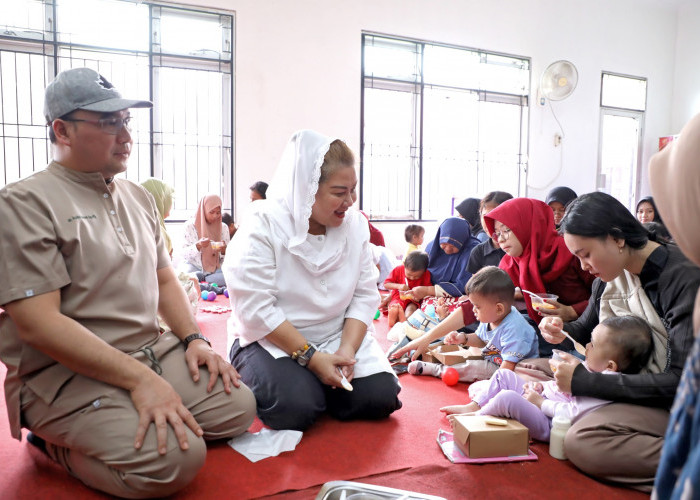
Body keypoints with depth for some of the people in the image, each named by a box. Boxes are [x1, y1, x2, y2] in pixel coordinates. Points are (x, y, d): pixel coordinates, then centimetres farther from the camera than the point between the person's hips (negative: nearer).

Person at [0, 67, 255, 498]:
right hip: (65, 374, -8)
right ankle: (57, 444, 2)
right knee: (175, 459, -26)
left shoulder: (139, 197, 13)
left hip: (154, 352, 8)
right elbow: (38, 323, -19)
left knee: (239, 406, -3)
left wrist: (193, 338, 2)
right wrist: (139, 379, -22)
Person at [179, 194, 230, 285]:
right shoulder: (190, 225, -3)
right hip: (195, 266, -5)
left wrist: (223, 251, -19)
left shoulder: (223, 227, 5)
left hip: (215, 268, 5)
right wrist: (198, 246, -28)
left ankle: (200, 278, -10)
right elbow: (185, 253, -8)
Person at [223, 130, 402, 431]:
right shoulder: (263, 227, -17)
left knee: (381, 397, -14)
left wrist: (347, 349, -18)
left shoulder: (355, 224, -1)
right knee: (296, 407, -27)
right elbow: (256, 309, -22)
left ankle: (320, 386, 14)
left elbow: (365, 295, -3)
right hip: (270, 340, -4)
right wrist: (310, 357, -23)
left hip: (337, 337, 4)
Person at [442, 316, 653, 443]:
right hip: (542, 399, 11)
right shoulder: (591, 369, 7)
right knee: (504, 375, 13)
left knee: (507, 398, -30)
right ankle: (473, 406, 11)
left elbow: (573, 414, -30)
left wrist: (540, 402, -19)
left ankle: (476, 418, -2)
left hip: (549, 423, -11)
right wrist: (542, 386, 5)